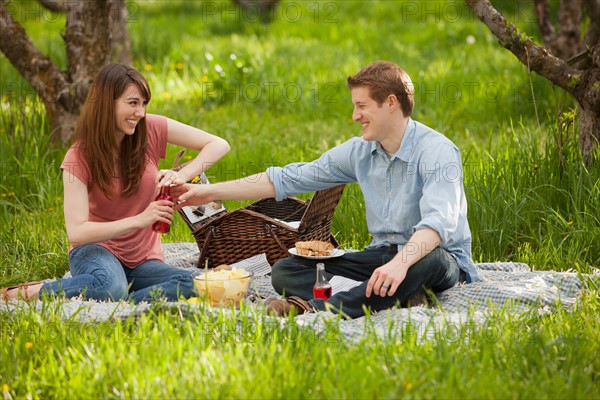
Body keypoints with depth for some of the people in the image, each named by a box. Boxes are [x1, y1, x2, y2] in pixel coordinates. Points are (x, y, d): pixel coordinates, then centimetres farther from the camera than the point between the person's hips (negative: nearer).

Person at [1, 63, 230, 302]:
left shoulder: (151, 129, -5)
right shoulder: (79, 157, -10)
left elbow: (219, 145, -3)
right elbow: (76, 233, -20)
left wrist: (183, 175, -21)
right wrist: (140, 220, -29)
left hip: (144, 259, 3)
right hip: (96, 249, -3)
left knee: (189, 284, -31)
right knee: (110, 286, -40)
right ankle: (32, 292, -18)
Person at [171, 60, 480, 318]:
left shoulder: (437, 152, -16)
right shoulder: (359, 151, 5)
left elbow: (438, 222, -32)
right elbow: (288, 179, 10)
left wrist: (402, 262, -51)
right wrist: (211, 191, 8)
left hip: (437, 259, -6)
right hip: (382, 255, 6)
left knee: (429, 259, -43)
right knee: (285, 271, -10)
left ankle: (314, 309, -50)